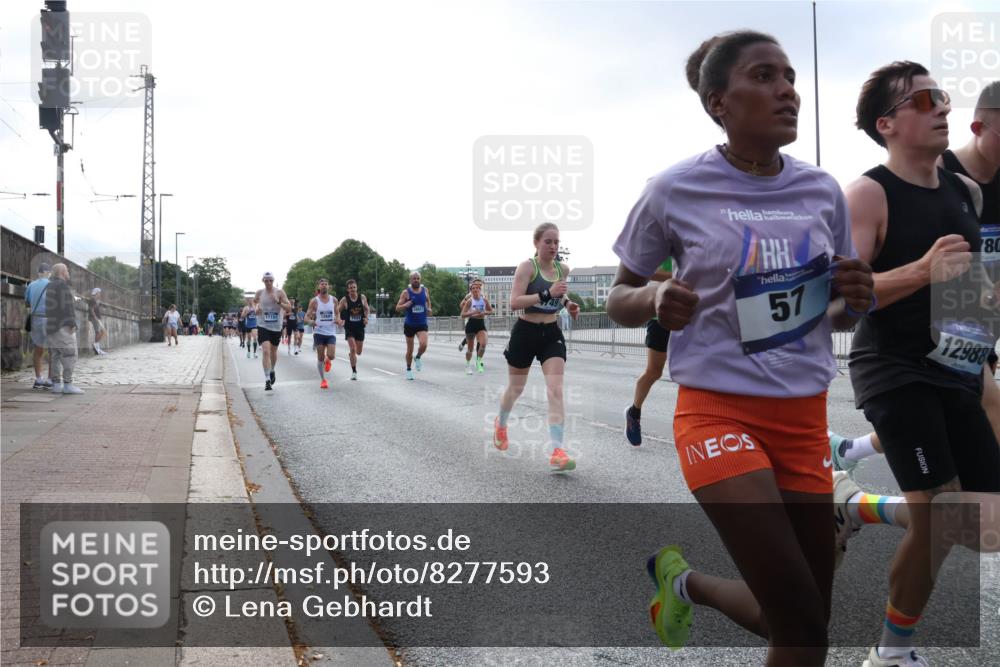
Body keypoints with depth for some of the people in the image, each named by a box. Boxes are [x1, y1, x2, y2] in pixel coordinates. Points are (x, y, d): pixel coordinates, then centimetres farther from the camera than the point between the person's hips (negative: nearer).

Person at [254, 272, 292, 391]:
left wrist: (278, 302, -25)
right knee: (266, 351, -16)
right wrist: (256, 308, -2)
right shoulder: (259, 293, -1)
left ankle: (272, 371, 45)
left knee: (273, 351, 17)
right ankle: (267, 380, -17)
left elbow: (289, 309, -10)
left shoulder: (280, 292, -5)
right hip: (263, 326, -1)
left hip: (276, 327, 1)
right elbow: (254, 302, 20)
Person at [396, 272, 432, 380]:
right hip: (409, 325, -1)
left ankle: (418, 358, 10)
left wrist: (429, 309, 1)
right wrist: (406, 305, -24)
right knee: (410, 349, 7)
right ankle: (409, 369, 27)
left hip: (422, 324, 1)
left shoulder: (425, 290, 2)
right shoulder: (406, 292, -6)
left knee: (423, 344, -22)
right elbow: (397, 308, -4)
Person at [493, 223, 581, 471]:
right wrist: (547, 293, -32)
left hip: (552, 334, 4)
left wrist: (567, 302, 5)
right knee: (515, 389, 15)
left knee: (556, 391, -12)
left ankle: (557, 451, -15)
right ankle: (501, 424, 46)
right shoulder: (527, 266, -13)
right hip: (525, 333, -3)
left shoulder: (563, 269, 5)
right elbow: (514, 303, -24)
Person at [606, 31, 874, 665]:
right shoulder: (675, 191, -8)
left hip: (806, 419, 5)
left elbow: (833, 313, 16)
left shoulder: (823, 191, 4)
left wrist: (853, 301, -7)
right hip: (718, 410, -5)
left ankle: (684, 581, 40)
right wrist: (656, 298, -20)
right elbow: (619, 299, 2)